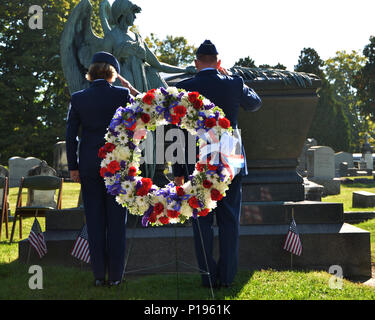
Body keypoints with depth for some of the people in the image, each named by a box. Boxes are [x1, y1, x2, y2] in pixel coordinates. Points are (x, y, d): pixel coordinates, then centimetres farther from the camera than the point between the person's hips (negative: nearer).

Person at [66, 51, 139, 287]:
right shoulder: (122, 94, -8)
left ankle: (99, 275, 12)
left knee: (95, 220, 9)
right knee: (116, 221, 6)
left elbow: (71, 135, 1)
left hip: (89, 164, 2)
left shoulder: (78, 98, 0)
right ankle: (115, 275, 9)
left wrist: (73, 166, 7)